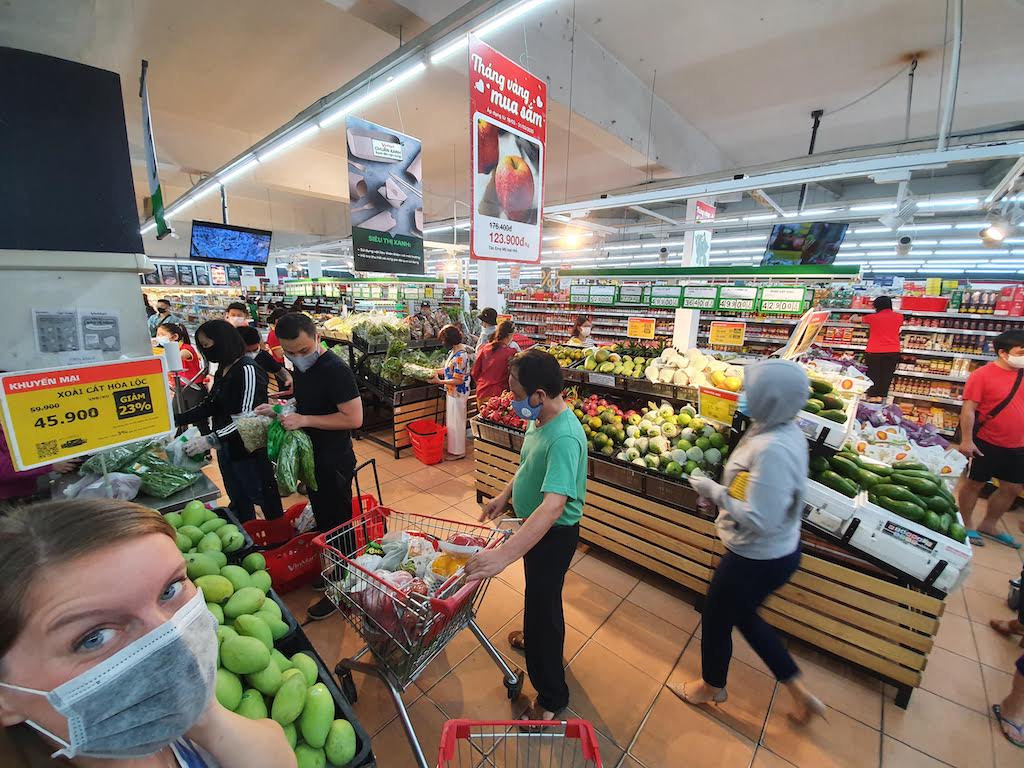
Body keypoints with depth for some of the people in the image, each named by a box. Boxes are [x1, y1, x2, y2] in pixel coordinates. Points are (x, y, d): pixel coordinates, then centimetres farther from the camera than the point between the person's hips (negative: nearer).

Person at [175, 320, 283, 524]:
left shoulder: (248, 370, -19)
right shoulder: (221, 370, 8)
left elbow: (248, 417, -25)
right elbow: (209, 405, 13)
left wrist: (210, 440, -28)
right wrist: (176, 420, 3)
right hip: (226, 448, 9)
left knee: (265, 499, 7)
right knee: (239, 502, 20)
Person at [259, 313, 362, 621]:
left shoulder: (335, 370, -23)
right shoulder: (300, 367, 4)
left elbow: (353, 418, -26)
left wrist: (303, 419, -26)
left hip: (335, 462, -8)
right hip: (312, 457, 9)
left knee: (337, 525, 7)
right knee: (323, 520, 22)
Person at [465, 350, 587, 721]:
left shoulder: (564, 437, -35)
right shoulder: (539, 418, -6)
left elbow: (554, 505, -44)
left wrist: (504, 555, -48)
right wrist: (505, 495, 3)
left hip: (554, 533, -9)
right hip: (534, 524, 9)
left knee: (542, 604, 8)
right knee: (540, 594, 31)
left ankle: (551, 698, 33)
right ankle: (536, 637, 60)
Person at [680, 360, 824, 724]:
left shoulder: (772, 450, -33)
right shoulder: (786, 432, -3)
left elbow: (759, 519, -32)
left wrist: (714, 491, -22)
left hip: (757, 560, -9)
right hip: (778, 552, 9)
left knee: (716, 619, 18)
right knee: (743, 615, 30)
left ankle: (711, 687, 46)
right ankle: (801, 693, 43)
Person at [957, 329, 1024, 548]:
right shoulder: (982, 375, -14)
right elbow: (968, 409, -16)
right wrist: (966, 440, -19)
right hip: (987, 444, -7)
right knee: (974, 484, 7)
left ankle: (988, 526, 32)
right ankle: (967, 526, 22)